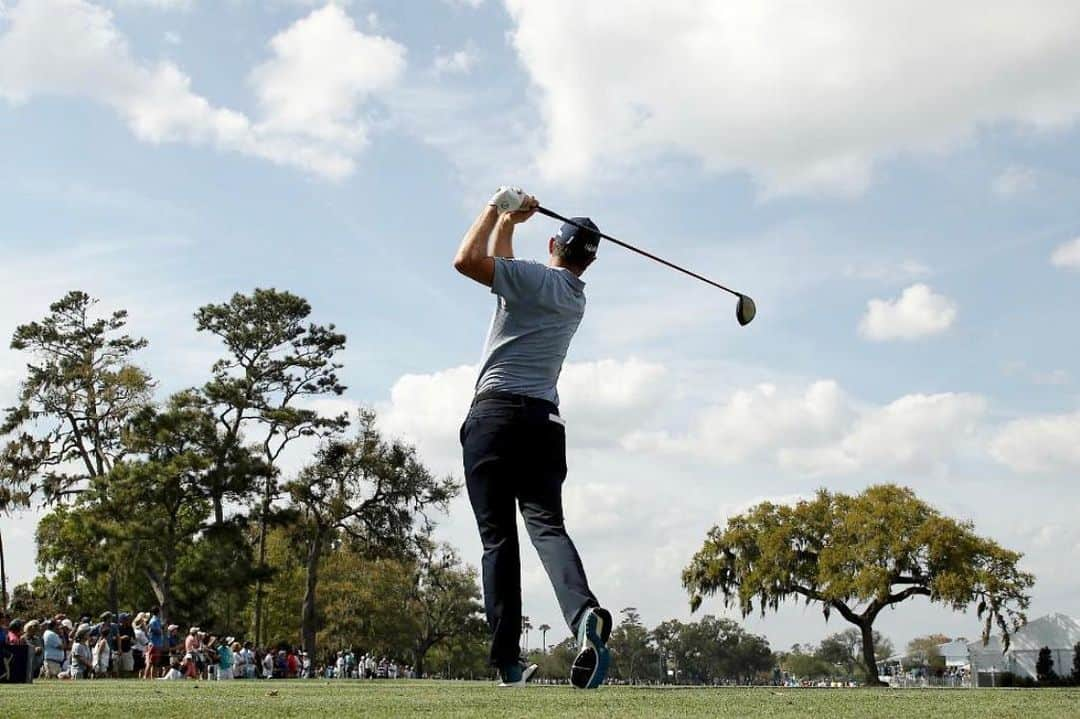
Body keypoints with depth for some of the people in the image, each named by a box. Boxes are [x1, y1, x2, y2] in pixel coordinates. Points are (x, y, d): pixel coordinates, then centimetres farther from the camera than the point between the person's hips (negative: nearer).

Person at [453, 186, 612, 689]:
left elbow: (467, 260, -10)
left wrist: (496, 210, 2)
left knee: (498, 538, -4)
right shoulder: (575, 297, 20)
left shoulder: (537, 279, -3)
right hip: (544, 418, 6)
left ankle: (509, 661, -8)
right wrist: (508, 222, 27)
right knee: (547, 524, -6)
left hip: (495, 413, -5)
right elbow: (503, 268, 32)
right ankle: (584, 613, -34)